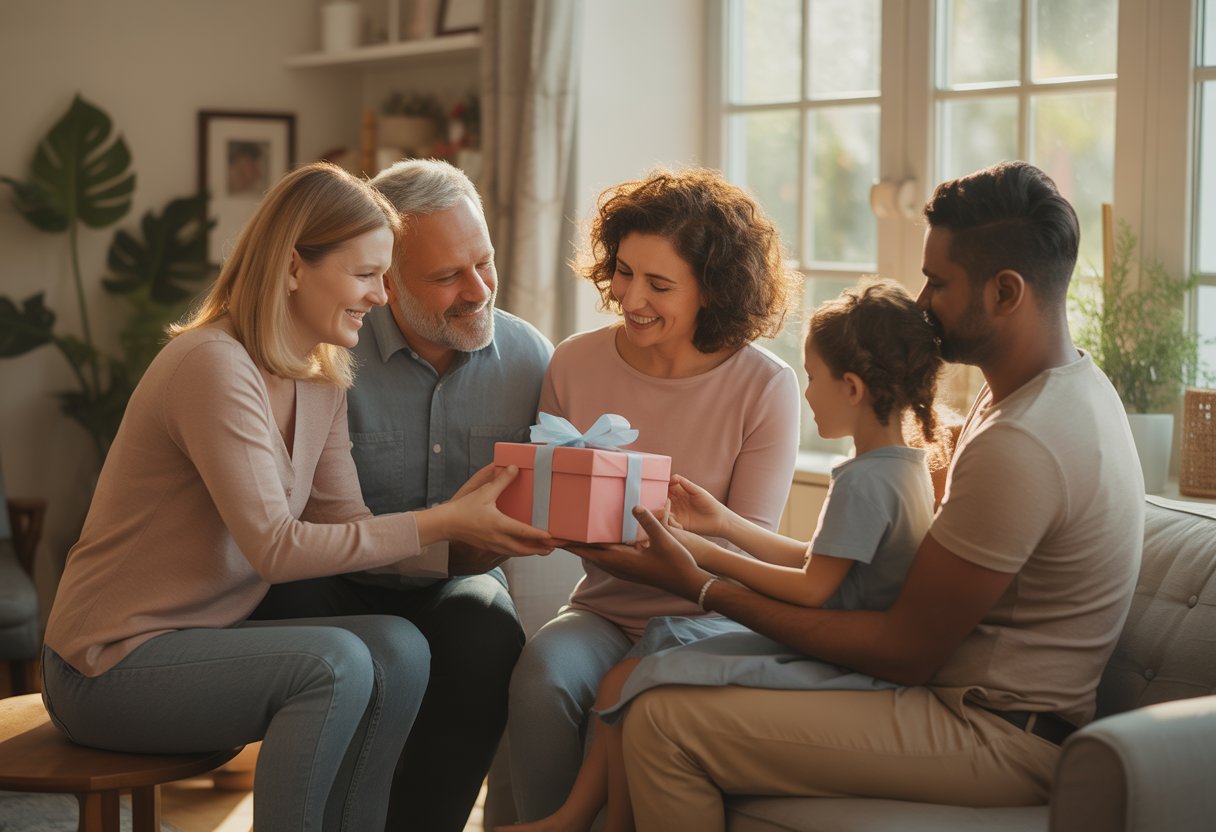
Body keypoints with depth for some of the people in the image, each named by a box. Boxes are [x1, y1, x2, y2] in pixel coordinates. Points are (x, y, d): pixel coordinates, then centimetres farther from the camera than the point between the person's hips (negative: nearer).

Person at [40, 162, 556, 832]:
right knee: (337, 663, -27)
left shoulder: (323, 379, 7)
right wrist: (438, 524, -24)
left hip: (207, 638, 8)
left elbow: (345, 526, 0)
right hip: (111, 666, -8)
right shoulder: (213, 366, -21)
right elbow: (275, 547, -25)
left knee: (398, 649, -13)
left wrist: (467, 531, -16)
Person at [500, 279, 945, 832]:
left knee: (624, 685, -11)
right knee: (662, 636, 16)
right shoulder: (906, 467, 9)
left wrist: (709, 558, -12)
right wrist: (725, 524, 15)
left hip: (833, 666, -11)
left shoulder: (862, 482, -22)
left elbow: (812, 589, -21)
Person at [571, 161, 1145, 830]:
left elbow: (907, 652, -20)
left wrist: (700, 589, -16)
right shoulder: (1071, 387, 10)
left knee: (664, 723, -16)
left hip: (992, 739, -11)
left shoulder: (1017, 447, -24)